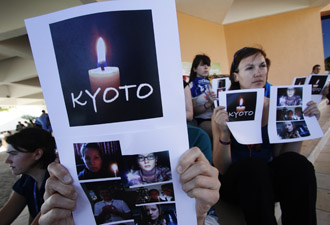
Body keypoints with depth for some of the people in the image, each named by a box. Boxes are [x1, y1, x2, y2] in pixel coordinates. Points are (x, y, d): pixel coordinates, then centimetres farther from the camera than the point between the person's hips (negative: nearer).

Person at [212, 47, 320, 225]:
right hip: (236, 180, -3)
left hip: (268, 178, 4)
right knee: (253, 166, -34)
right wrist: (224, 133, -32)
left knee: (296, 162, -25)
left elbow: (282, 157, 2)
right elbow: (222, 168, -15)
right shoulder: (225, 111, -11)